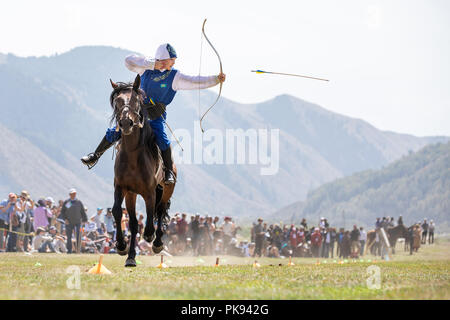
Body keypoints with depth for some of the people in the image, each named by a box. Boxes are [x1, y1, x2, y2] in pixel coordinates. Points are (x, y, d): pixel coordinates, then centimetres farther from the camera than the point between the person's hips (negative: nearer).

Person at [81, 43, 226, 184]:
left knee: (162, 140, -23)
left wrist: (216, 79, -22)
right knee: (114, 133, -1)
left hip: (156, 116, -2)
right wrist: (153, 64, -19)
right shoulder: (147, 68, -3)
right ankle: (95, 156, 17)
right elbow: (129, 61, -12)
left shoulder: (174, 76, -7)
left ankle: (169, 172, -11)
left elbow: (195, 82, -12)